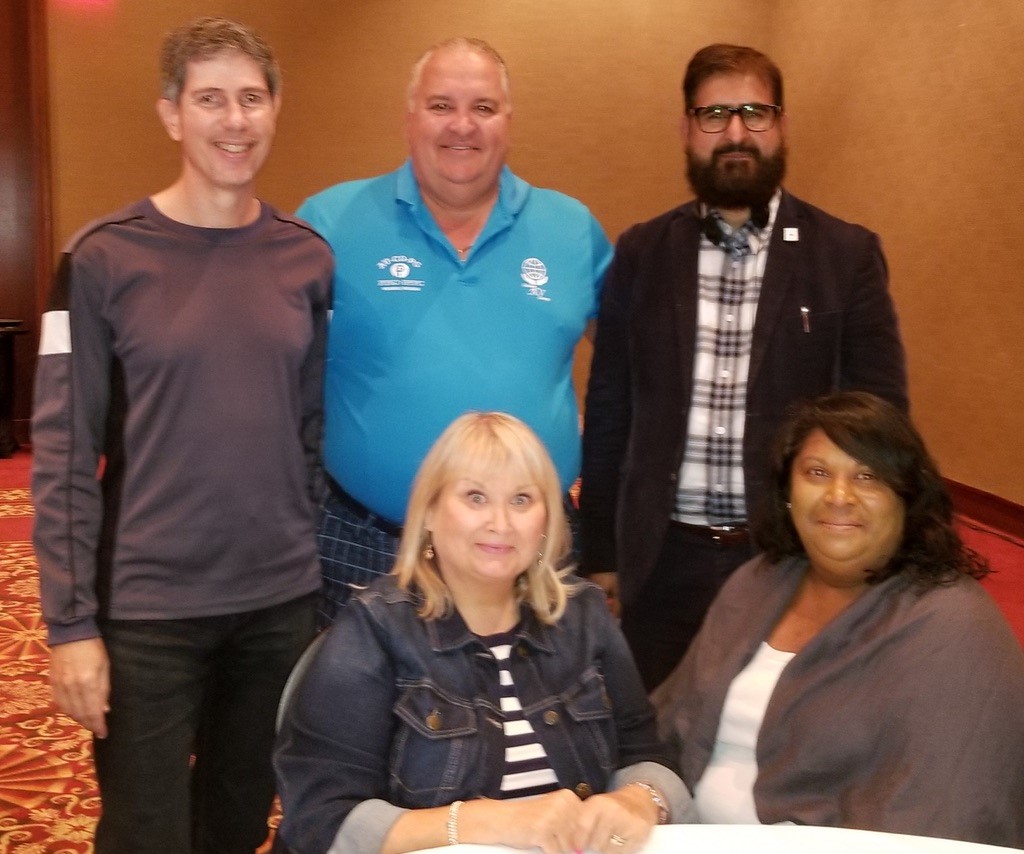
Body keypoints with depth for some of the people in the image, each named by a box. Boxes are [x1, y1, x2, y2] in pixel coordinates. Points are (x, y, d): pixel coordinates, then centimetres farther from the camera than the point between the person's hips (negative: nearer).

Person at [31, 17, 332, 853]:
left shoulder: (308, 258, 3)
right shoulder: (104, 258, -8)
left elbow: (318, 427, 8)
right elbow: (63, 453, -8)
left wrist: (329, 569, 8)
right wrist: (71, 621, -10)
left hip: (283, 600, 3)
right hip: (147, 609, -3)